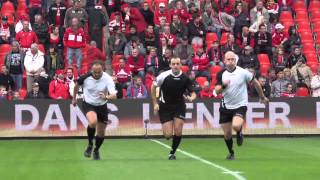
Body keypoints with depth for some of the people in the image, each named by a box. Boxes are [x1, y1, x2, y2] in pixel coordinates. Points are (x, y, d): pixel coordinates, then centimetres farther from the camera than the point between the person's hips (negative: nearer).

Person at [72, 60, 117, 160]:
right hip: (88, 104, -1)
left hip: (102, 106, 1)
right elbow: (77, 85, 5)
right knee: (93, 122, -32)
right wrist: (74, 98, 16)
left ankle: (96, 150, 38)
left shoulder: (108, 79, -23)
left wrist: (106, 97, -56)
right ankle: (90, 144, -8)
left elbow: (114, 95, -35)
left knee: (101, 133, 8)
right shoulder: (86, 77, -18)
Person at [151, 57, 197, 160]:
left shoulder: (185, 78, -9)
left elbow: (193, 93, -1)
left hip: (179, 106, 1)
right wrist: (155, 103, -4)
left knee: (178, 131, -11)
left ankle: (173, 152, 11)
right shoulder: (164, 76, -13)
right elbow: (153, 87, 0)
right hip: (165, 107, -1)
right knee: (168, 135, -7)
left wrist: (191, 98, -25)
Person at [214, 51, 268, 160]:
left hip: (240, 105, -3)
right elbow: (217, 91, -7)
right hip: (226, 107, 3)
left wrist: (262, 97, 14)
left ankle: (239, 133, 7)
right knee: (227, 134, 6)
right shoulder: (221, 74, -2)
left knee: (236, 126, -30)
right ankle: (231, 153, 32)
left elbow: (255, 83, 4)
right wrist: (223, 85, -28)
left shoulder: (243, 72, -10)